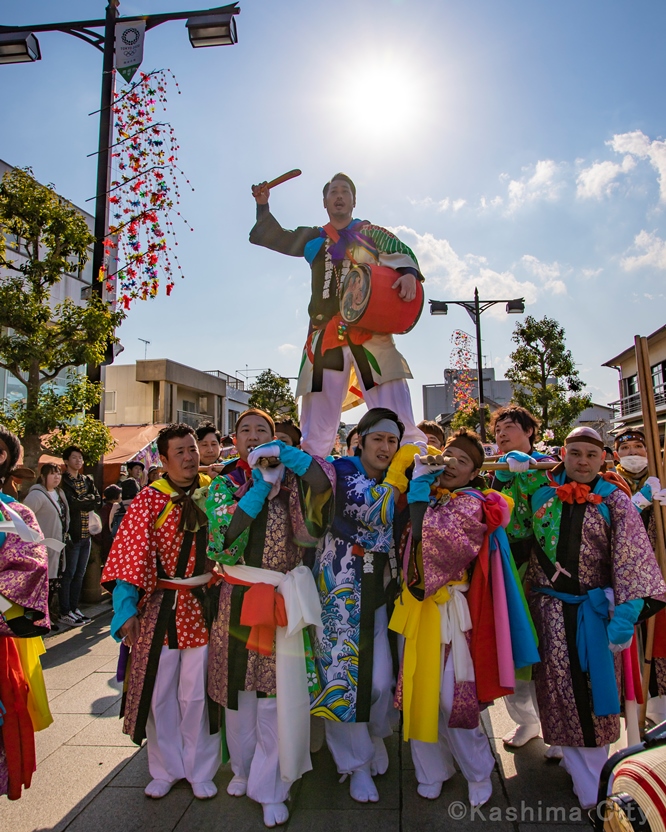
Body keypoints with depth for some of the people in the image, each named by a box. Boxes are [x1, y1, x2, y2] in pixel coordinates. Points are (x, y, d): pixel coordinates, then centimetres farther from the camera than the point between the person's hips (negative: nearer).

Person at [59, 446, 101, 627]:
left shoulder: (87, 480, 14)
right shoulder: (63, 481, -7)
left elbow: (98, 501, 4)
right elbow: (73, 504, -20)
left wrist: (82, 502, -11)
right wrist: (89, 500, -7)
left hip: (86, 533, 7)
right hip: (72, 534, -7)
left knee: (80, 573, 12)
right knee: (68, 574, -1)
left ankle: (74, 607, 21)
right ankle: (64, 613, 7)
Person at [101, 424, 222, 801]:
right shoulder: (149, 500, -7)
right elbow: (130, 557, -10)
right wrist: (126, 609, -15)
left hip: (204, 603, 1)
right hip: (161, 604, 0)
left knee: (197, 692, 11)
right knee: (159, 691, 13)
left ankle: (200, 770, 33)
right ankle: (166, 769, 36)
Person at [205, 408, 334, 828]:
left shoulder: (288, 478, 1)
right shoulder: (224, 484, 6)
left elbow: (324, 481, -19)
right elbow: (223, 536, -11)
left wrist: (287, 453, -20)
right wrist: (259, 487, -15)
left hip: (282, 598, -2)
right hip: (237, 598, 2)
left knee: (276, 690, 2)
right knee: (239, 685, 16)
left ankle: (270, 786, 22)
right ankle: (244, 767, 40)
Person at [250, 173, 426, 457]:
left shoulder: (371, 233, 16)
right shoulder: (313, 238, 22)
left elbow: (401, 252, 2)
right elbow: (270, 237, 26)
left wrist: (408, 274, -20)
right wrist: (263, 206, 10)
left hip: (370, 328, -2)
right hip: (325, 332, 3)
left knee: (391, 398, -14)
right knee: (320, 405, 3)